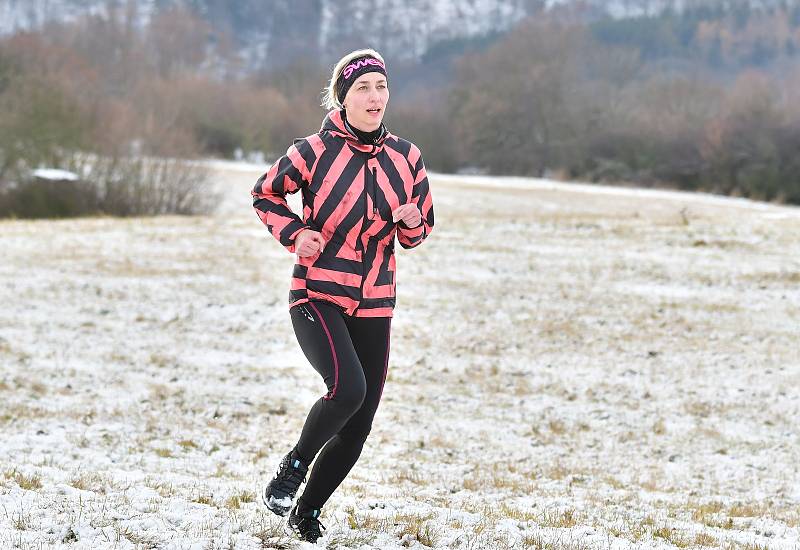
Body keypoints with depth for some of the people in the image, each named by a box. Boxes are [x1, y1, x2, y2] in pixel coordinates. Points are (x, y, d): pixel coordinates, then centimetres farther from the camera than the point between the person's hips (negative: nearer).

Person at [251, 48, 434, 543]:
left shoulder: (406, 158, 3)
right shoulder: (315, 152, -8)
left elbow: (419, 232, 14)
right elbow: (266, 193, 8)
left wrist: (410, 222, -10)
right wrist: (294, 235, -8)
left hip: (374, 306, 5)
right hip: (318, 296, -5)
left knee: (357, 430, 5)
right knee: (347, 387, -28)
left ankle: (307, 515, 25)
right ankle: (292, 468, -2)